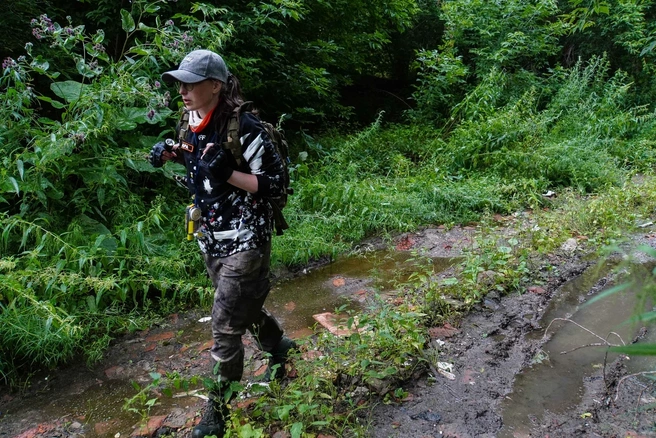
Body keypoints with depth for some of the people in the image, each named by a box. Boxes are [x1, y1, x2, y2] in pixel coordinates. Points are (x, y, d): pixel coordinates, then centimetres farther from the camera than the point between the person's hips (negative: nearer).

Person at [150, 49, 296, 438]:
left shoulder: (243, 127, -20)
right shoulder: (192, 124, 3)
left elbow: (275, 184, -17)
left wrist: (226, 173, -30)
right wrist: (171, 155, 3)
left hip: (244, 241, -8)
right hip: (211, 238, 8)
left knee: (225, 328, -1)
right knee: (244, 308, 23)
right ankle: (280, 347, 51)